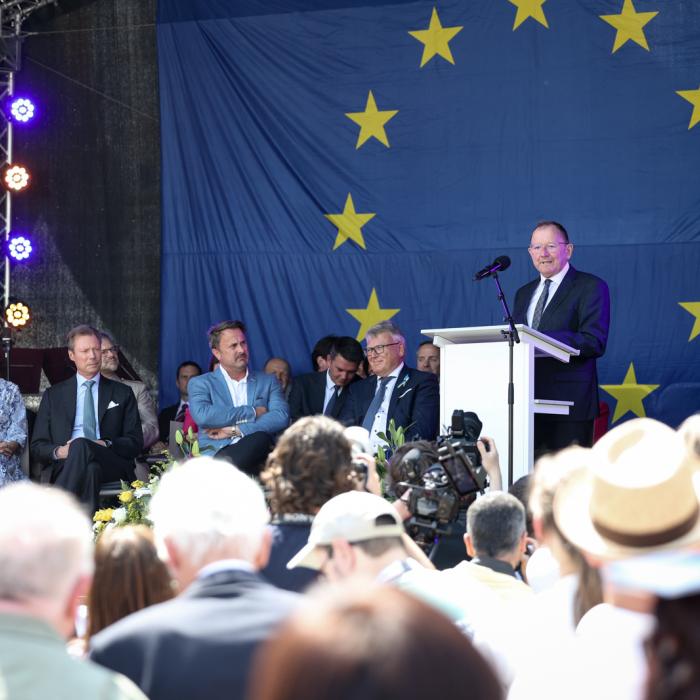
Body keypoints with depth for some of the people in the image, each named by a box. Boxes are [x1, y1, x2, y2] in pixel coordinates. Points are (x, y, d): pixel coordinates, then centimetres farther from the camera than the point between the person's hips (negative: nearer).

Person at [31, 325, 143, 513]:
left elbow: (136, 443, 13)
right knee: (90, 470, -39)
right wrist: (59, 451, -8)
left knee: (80, 445, -37)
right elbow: (38, 446, 17)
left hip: (112, 466, -1)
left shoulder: (122, 393, 21)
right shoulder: (53, 395, 22)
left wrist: (106, 445, -8)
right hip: (68, 466, 1)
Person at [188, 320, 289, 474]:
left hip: (255, 454, 3)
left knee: (260, 439, -37)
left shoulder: (268, 382, 21)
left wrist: (235, 430, -7)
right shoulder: (200, 383, 15)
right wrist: (252, 412, -2)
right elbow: (202, 415, -8)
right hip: (215, 453, -3)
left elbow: (281, 417, 2)